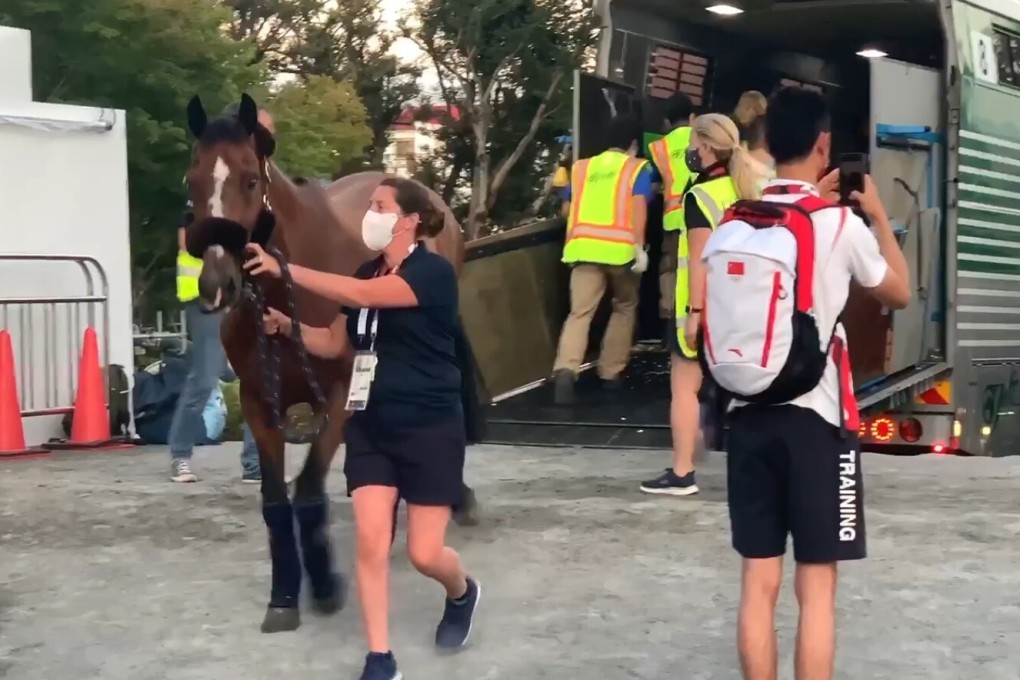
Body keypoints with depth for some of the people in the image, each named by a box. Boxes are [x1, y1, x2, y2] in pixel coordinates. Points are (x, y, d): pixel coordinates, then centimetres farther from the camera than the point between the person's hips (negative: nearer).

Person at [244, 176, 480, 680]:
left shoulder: (435, 272, -15)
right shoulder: (367, 272, 8)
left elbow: (363, 295, -31)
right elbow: (335, 343, 14)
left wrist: (285, 270, -33)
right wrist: (287, 325, -5)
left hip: (430, 429, -6)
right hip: (372, 427, 6)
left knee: (424, 553, 0)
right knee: (370, 542, -4)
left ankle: (463, 593, 36)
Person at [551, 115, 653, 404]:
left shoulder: (581, 167, 20)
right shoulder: (637, 168, 9)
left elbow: (567, 209, 23)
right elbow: (638, 206, -6)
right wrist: (640, 246, -11)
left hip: (583, 247, 2)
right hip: (620, 248, -2)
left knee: (580, 312, -6)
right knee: (625, 307, 20)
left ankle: (566, 370, -29)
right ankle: (611, 373, 20)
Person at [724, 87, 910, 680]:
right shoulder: (841, 222, -7)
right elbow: (900, 294, 9)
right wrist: (879, 215, 17)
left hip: (749, 412, 4)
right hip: (816, 415, -4)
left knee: (760, 581, 8)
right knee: (816, 586, 2)